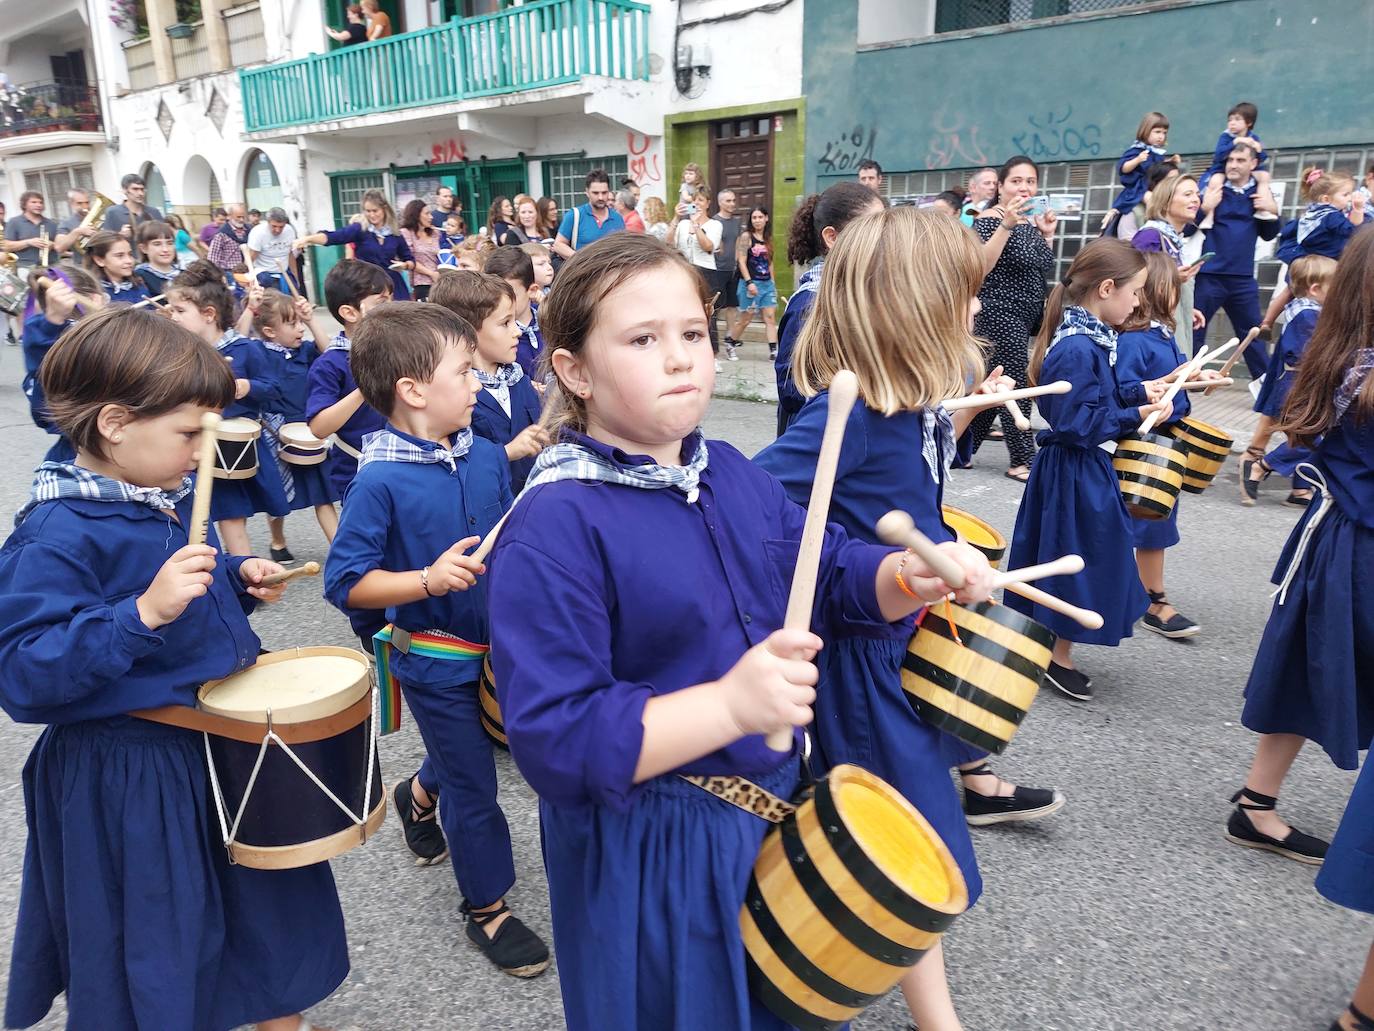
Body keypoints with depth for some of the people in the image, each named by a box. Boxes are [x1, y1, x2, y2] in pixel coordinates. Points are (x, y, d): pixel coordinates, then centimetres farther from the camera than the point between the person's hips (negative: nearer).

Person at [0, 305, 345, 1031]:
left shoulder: (169, 499, 2)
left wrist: (238, 578, 0)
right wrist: (144, 612, -37)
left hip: (224, 739, 8)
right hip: (126, 780, -8)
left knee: (270, 903, 23)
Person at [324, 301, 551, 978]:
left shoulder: (487, 456, -3)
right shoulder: (381, 480, -21)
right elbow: (345, 583, -19)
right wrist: (428, 580, -31)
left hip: (497, 643, 6)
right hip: (435, 661, -5)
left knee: (468, 756, 26)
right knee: (474, 789, 10)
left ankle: (420, 794, 59)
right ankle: (487, 907, 33)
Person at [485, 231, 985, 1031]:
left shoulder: (735, 476, -2)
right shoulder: (553, 529, -25)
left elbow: (831, 575, 8)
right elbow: (552, 739, -29)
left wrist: (912, 577, -14)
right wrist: (729, 706, -39)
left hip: (777, 803, 7)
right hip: (647, 855, -7)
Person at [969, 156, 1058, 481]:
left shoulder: (1032, 221, 14)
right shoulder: (990, 219, -11)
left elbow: (1040, 270, 19)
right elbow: (980, 266, -26)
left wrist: (1048, 234, 9)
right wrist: (1006, 225, -29)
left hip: (1027, 316, 8)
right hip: (1000, 315, -8)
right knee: (1015, 386, -4)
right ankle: (1023, 460, 5)